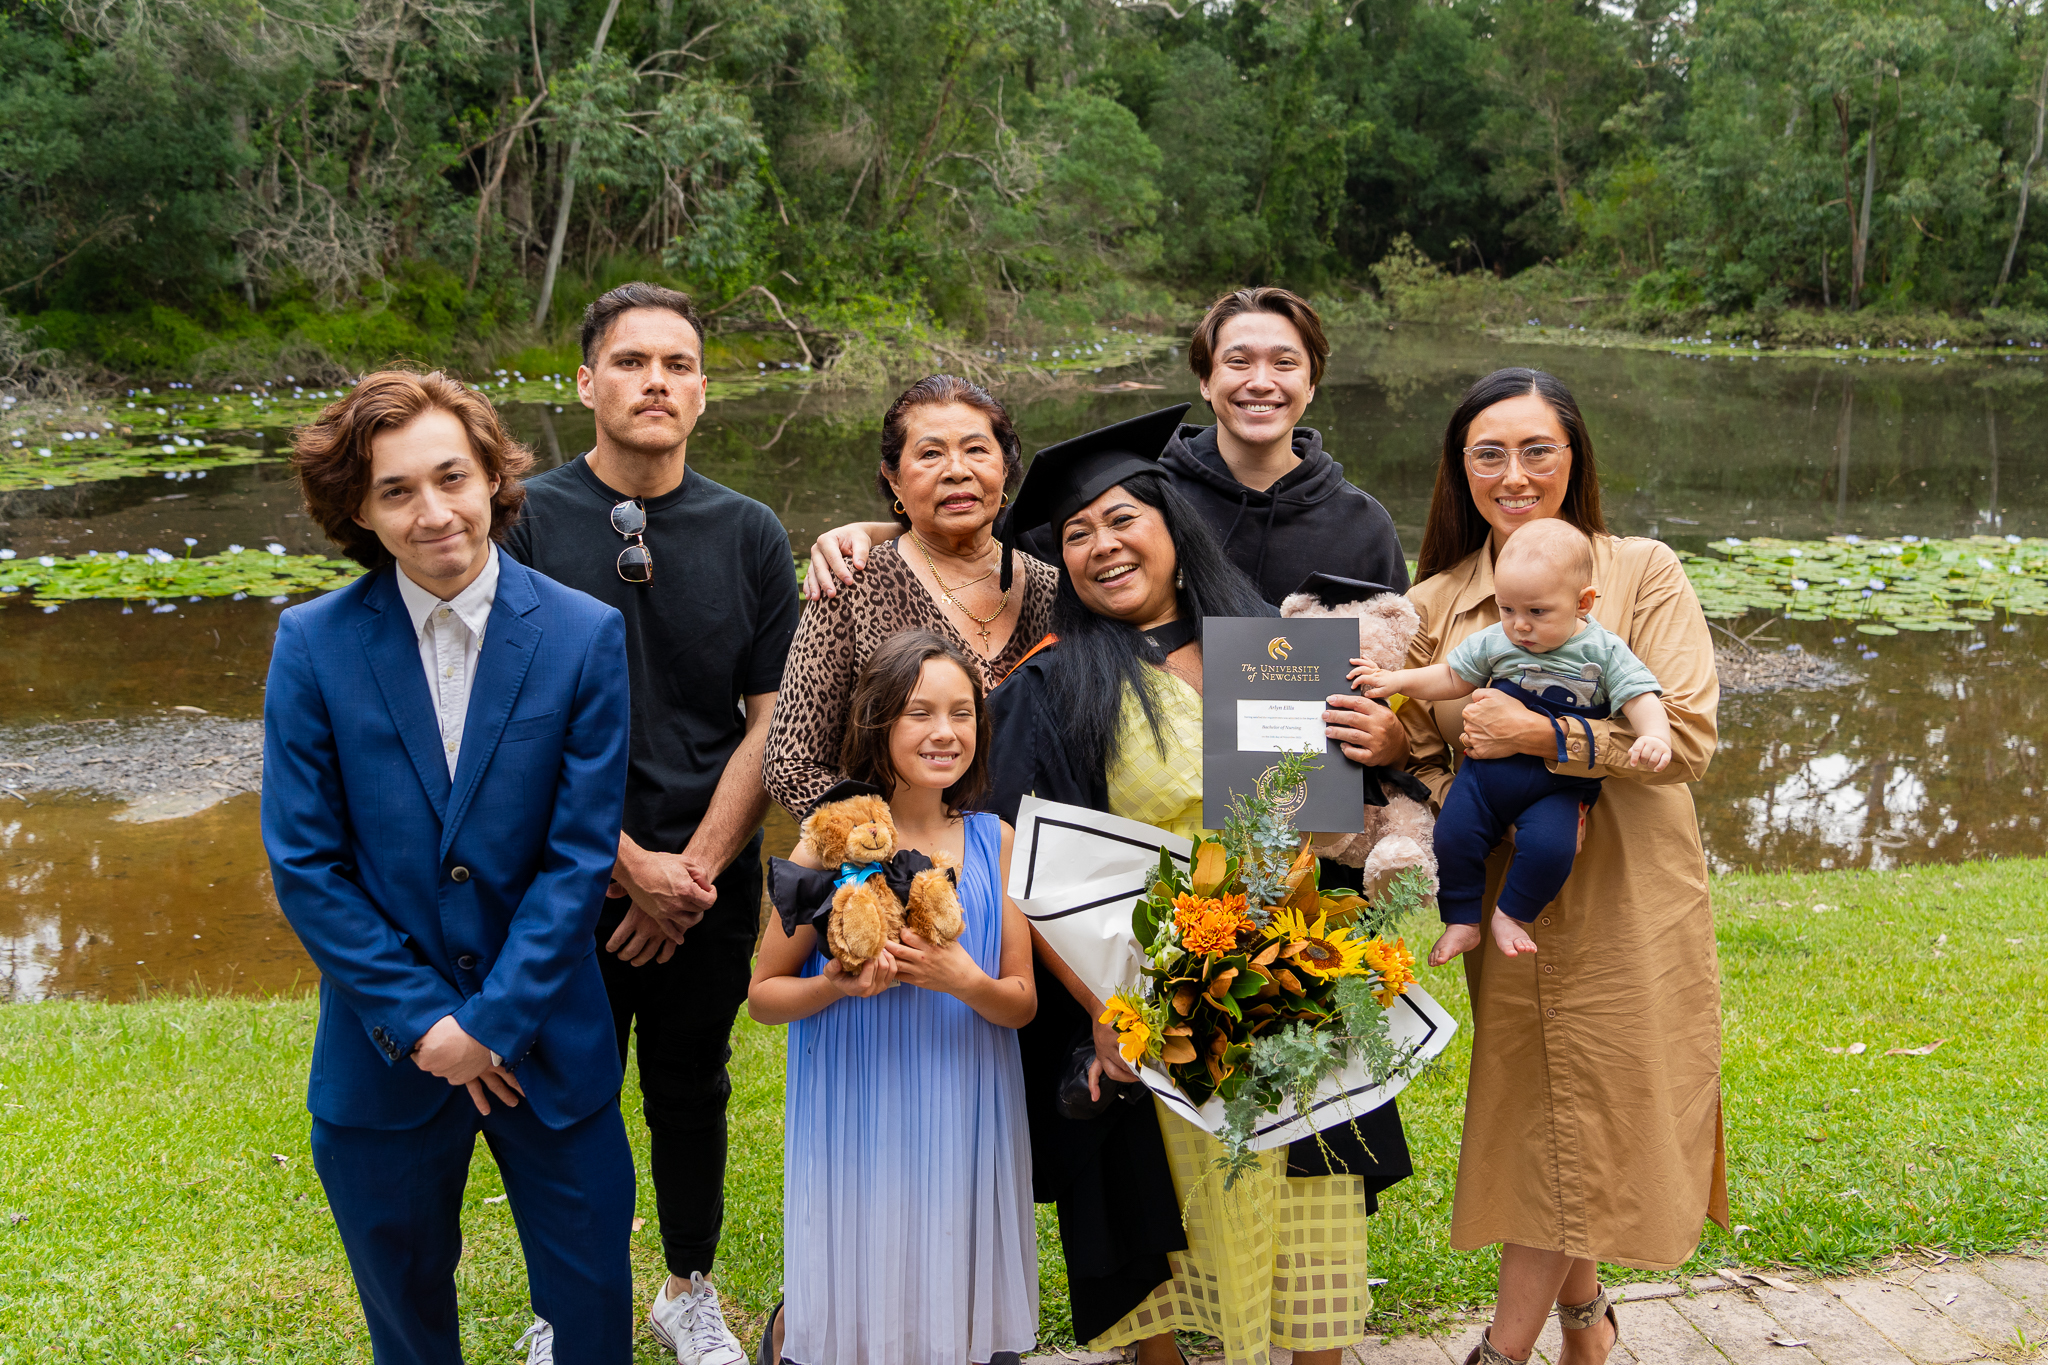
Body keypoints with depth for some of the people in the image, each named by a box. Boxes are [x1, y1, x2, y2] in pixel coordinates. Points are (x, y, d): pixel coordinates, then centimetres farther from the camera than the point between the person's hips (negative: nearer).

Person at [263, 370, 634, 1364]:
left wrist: (492, 1021, -12)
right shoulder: (313, 644, -7)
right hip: (383, 1052, 1)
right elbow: (303, 864, -7)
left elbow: (582, 855, -8)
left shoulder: (584, 636, -8)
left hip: (548, 1041, 0)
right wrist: (421, 1021, -11)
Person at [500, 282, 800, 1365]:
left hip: (712, 880, 2)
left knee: (692, 1090, 15)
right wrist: (632, 865, -12)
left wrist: (696, 868, -8)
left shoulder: (749, 534, 1)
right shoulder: (525, 522, -6)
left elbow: (772, 718, 1)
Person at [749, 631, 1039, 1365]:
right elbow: (762, 996, 1)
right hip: (857, 1121, -2)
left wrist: (966, 983, -18)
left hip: (966, 1119, 2)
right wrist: (837, 986, -19)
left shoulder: (995, 843, 0)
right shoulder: (831, 843, -8)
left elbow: (1023, 1003, 3)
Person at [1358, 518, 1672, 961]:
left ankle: (1511, 915, 1)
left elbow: (1640, 697, -8)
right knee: (1453, 836, -11)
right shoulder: (1494, 642, 2)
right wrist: (1398, 680, 4)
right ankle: (1462, 922, 9)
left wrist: (1653, 737, -28)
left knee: (1549, 845, -25)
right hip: (1488, 770, 3)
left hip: (1558, 786, -3)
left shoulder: (1604, 651, -6)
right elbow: (1454, 678, 14)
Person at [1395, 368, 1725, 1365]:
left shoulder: (1643, 574, -4)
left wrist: (1541, 736, -21)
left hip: (1630, 901, -2)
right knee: (1532, 1115, 11)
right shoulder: (1433, 605, 5)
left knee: (1590, 1117, 3)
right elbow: (1421, 757, 9)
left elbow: (1688, 735, -13)